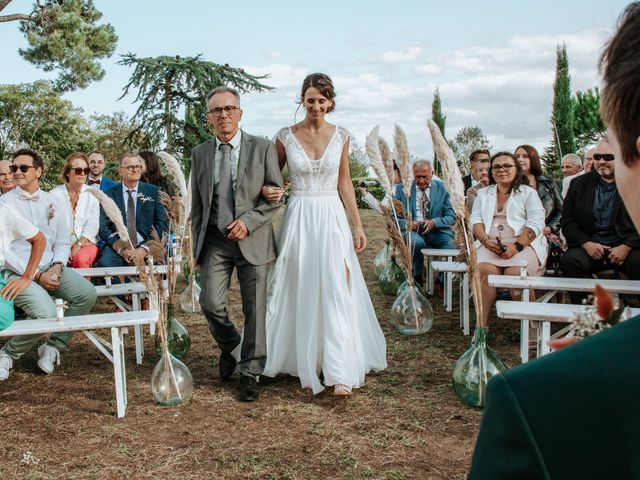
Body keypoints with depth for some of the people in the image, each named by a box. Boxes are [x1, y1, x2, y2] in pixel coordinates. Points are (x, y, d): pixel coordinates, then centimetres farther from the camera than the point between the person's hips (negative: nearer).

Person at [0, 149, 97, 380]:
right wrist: (35, 275, -14)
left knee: (87, 293, -21)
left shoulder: (53, 202, 11)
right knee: (46, 313, -29)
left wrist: (57, 266, -9)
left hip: (50, 268, 4)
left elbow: (63, 243, 12)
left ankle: (53, 347, -3)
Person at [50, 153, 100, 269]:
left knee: (81, 259, -33)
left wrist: (78, 246, -13)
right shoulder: (55, 194, 6)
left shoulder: (92, 194, 7)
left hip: (86, 243, 0)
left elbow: (93, 224, -1)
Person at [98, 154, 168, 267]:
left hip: (146, 245, 0)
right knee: (105, 262, -31)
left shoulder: (153, 191, 11)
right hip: (117, 246, 0)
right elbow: (103, 227, 4)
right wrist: (121, 249, -13)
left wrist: (145, 248, -10)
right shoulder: (109, 194, 11)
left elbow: (162, 223, 4)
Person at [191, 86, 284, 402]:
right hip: (214, 240, 2)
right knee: (211, 302, -8)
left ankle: (250, 373, 16)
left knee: (255, 309, 1)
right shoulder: (200, 154, 9)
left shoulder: (262, 148, 0)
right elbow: (196, 205, 13)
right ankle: (229, 347, 24)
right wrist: (196, 244, 9)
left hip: (252, 240, -2)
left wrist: (248, 221, -14)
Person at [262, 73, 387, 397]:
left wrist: (358, 225, 6)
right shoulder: (286, 137, 0)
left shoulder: (340, 137, 4)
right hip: (299, 219, 0)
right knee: (300, 291, 7)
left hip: (332, 218, 0)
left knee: (336, 291, -7)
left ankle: (340, 372, -6)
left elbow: (344, 183, 9)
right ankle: (301, 361, 24)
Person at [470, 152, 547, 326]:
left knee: (515, 273, -32)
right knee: (486, 270, -30)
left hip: (522, 244, -2)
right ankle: (482, 325, -28)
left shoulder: (528, 193, 11)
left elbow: (536, 223, -1)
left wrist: (516, 246, -16)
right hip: (490, 245, 2)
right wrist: (486, 239, -9)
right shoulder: (484, 193, 23)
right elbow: (475, 219, 12)